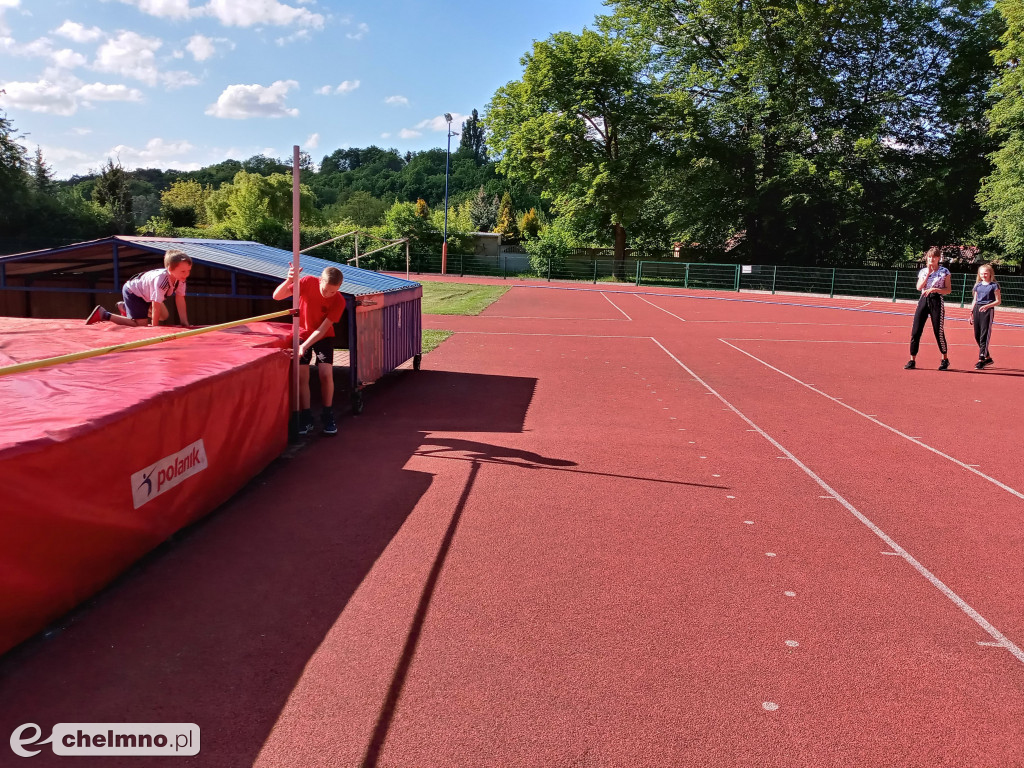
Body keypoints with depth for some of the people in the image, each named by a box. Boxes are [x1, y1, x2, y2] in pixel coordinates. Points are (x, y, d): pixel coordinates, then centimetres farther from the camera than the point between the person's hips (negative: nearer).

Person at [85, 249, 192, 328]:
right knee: (141, 324, -17)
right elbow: (156, 305, -36)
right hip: (132, 292, -9)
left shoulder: (180, 279, -16)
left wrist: (185, 323, -13)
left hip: (144, 293, 9)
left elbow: (180, 300, -11)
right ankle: (103, 314, -5)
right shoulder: (161, 279, -40)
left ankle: (124, 307, 26)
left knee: (164, 316, 15)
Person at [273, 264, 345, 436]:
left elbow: (323, 329, -23)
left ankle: (328, 417, 3)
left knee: (326, 374, -13)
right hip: (301, 334, 1)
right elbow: (277, 296, -23)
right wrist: (289, 280, -42)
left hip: (324, 337, -1)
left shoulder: (338, 301, -23)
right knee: (302, 376, -6)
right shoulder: (308, 282, -22)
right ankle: (306, 418, 6)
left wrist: (304, 346, -32)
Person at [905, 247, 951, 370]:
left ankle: (945, 359, 16)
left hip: (936, 301, -3)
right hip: (923, 300, 3)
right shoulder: (923, 271, 11)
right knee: (916, 331, -3)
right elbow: (919, 287, -3)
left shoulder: (944, 271, 2)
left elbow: (948, 290, -1)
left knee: (939, 332, -1)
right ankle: (912, 360, 3)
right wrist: (928, 274, -5)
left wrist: (935, 289, -16)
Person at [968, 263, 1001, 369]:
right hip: (977, 310, 6)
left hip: (988, 311, -6)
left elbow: (998, 301, -3)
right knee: (977, 335, 6)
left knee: (985, 335, -8)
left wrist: (987, 306, -18)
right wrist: (971, 313, 16)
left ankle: (981, 359, -8)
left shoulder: (994, 286, -2)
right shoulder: (978, 285, 13)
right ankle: (988, 358, 19)